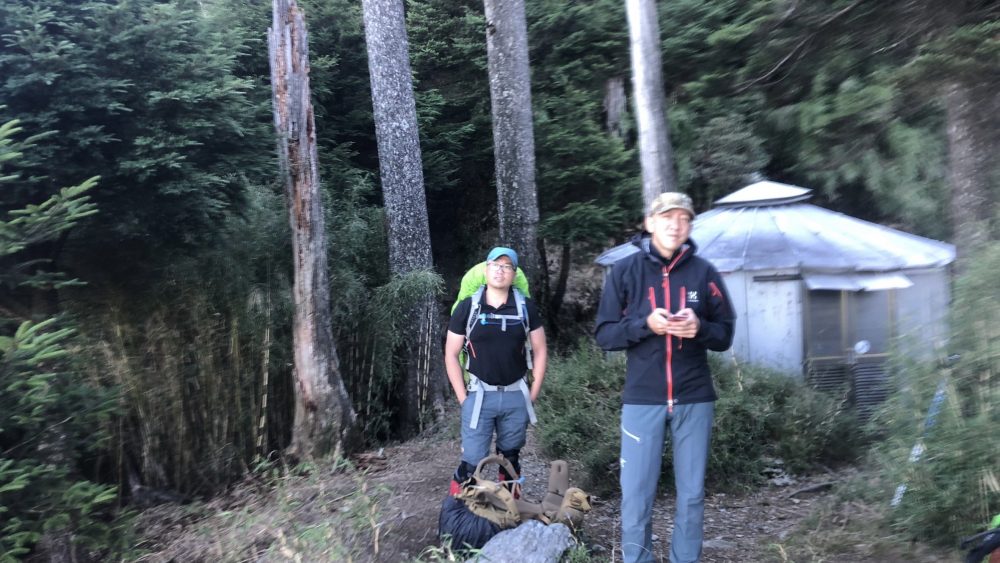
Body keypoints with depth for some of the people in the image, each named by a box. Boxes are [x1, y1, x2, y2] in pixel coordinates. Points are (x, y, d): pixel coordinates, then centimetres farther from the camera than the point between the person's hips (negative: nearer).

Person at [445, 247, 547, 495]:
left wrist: (533, 394, 2)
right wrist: (462, 397, -4)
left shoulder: (526, 307, 1)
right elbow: (451, 354, 1)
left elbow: (539, 351, 7)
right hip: (480, 394, -2)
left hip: (516, 395, 2)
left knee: (510, 458, 16)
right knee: (473, 461, -4)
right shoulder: (467, 307, -3)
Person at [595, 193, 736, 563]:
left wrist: (699, 328, -15)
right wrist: (645, 324, -18)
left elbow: (725, 335, 6)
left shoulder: (703, 272, 2)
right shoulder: (625, 271, 0)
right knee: (636, 496, 4)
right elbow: (604, 334, -1)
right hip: (642, 399, -1)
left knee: (691, 494, 11)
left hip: (695, 400, 1)